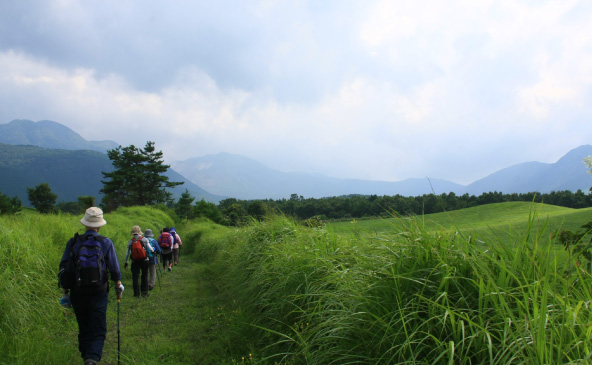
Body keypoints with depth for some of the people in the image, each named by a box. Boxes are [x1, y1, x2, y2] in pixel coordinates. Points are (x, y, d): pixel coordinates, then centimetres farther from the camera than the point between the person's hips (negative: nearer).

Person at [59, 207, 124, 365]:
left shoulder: (73, 242, 1)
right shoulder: (106, 243, -3)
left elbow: (63, 270, 3)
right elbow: (115, 269, -1)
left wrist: (65, 292, 12)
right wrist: (118, 287, 14)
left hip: (77, 294, 2)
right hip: (99, 294, -2)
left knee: (84, 330, 18)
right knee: (98, 331, 1)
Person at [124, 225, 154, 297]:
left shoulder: (130, 241, 0)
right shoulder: (144, 239, -5)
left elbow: (127, 253, 5)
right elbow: (150, 249, -1)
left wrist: (126, 262, 16)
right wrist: (153, 252, 22)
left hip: (134, 262, 1)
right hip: (144, 260, -1)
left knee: (135, 277, 7)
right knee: (144, 276, 11)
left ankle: (136, 293, 6)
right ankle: (144, 292, 10)